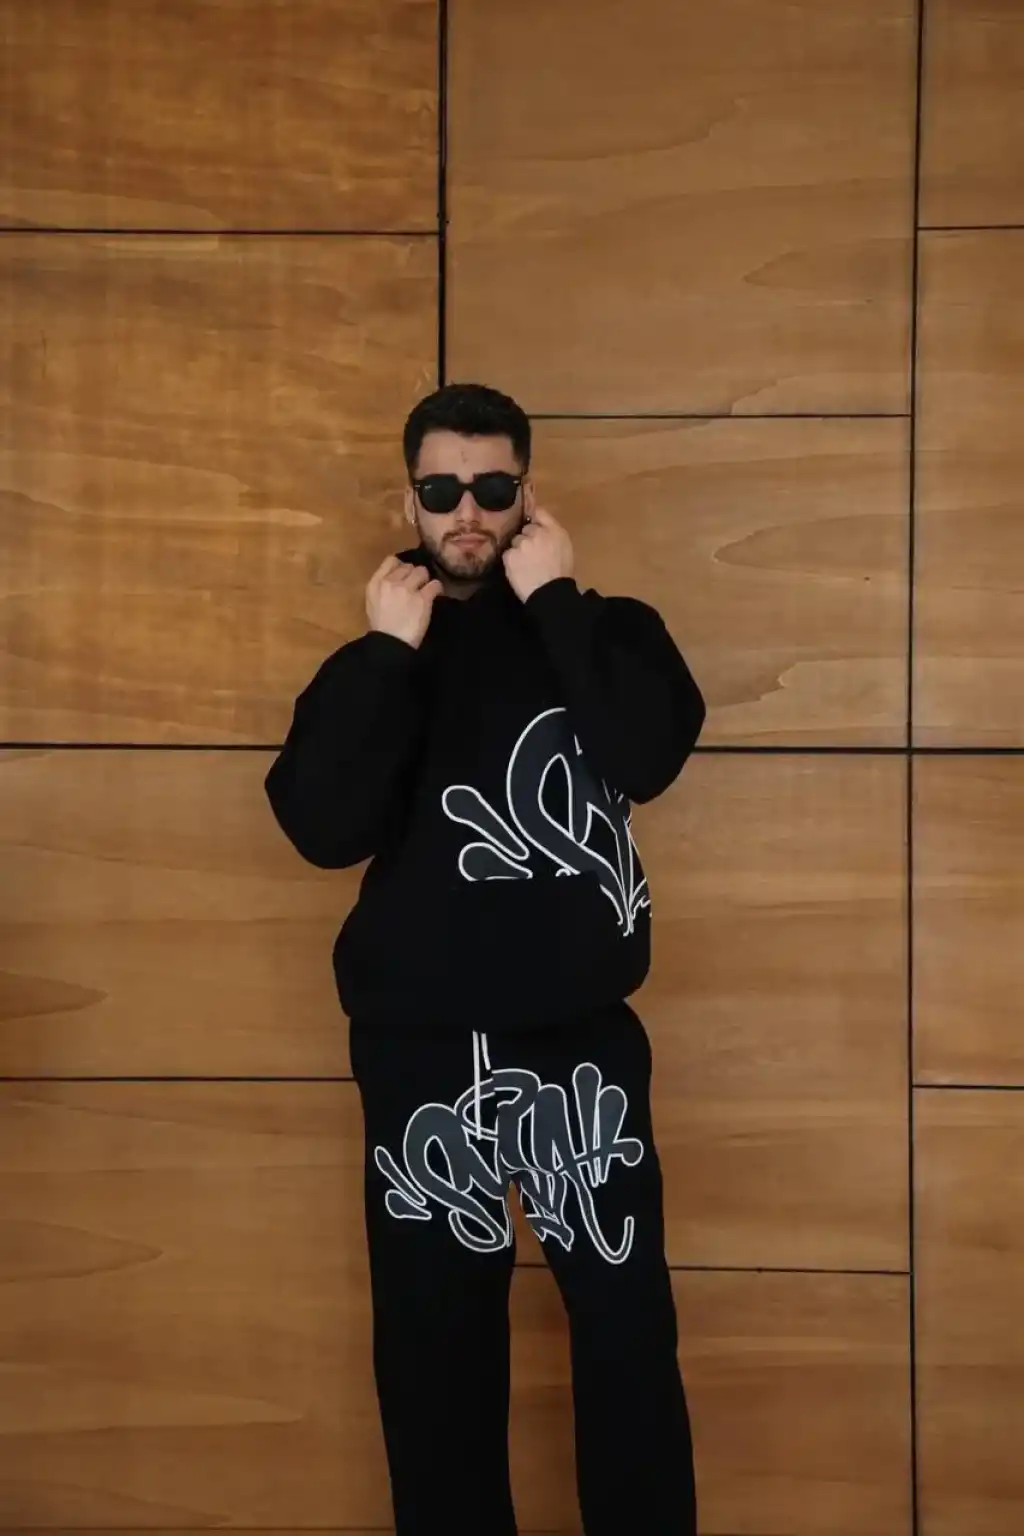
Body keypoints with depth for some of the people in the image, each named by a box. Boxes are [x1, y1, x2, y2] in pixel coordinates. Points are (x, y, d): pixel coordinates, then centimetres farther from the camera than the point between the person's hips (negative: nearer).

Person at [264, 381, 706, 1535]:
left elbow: (649, 757, -16)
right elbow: (326, 829, -10)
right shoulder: (373, 661, 7)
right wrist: (393, 649, -11)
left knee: (628, 1329, -1)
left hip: (582, 1042, -1)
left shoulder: (608, 631, 5)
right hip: (422, 1052, 1)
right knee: (434, 1336, 9)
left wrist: (554, 598, -13)